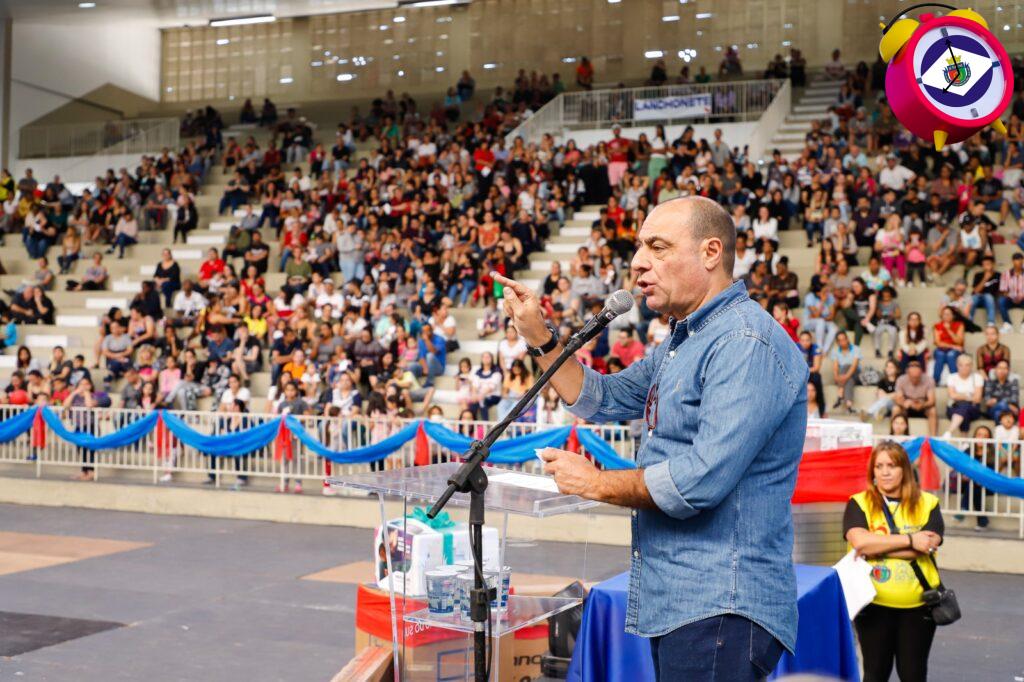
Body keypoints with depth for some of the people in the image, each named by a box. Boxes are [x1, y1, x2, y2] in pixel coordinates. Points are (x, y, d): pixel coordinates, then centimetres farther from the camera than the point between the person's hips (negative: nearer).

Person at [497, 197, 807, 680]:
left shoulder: (747, 343, -18)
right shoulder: (682, 342, 17)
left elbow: (702, 481, -26)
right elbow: (602, 400, 25)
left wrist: (595, 483, -12)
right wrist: (539, 337, 12)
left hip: (719, 609, -10)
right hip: (674, 603, 10)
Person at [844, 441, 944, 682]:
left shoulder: (927, 504, 3)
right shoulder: (859, 504, -1)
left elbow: (927, 545, -13)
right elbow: (859, 542, -18)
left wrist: (876, 547, -14)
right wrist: (910, 539, -15)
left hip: (918, 606, 1)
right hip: (874, 605, -1)